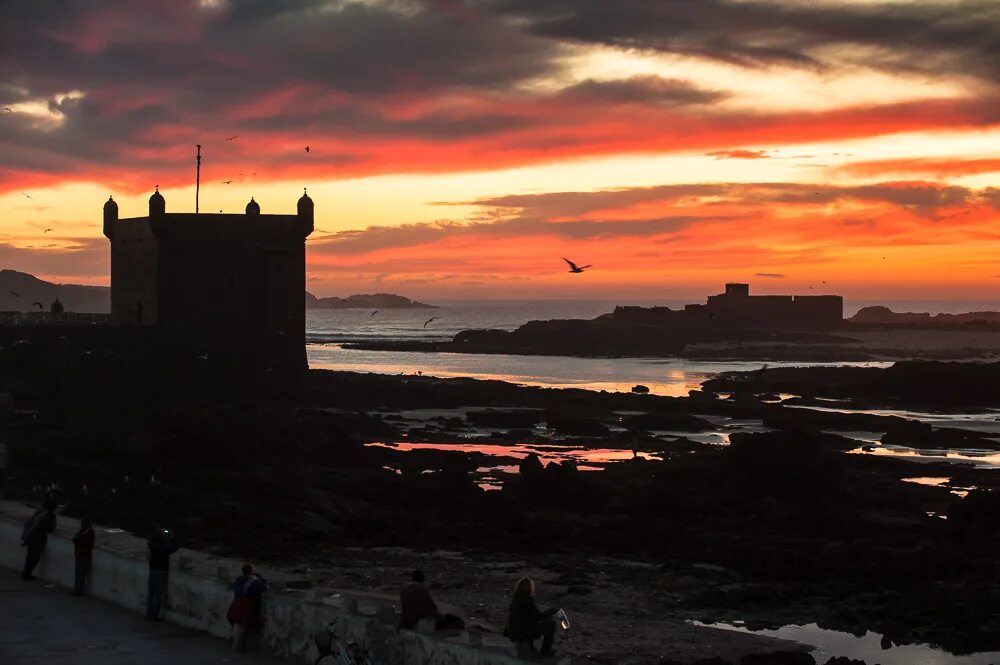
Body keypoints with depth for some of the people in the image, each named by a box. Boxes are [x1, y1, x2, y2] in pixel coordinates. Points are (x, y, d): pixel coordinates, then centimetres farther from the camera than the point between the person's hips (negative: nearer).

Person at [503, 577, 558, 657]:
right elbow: (539, 616, -15)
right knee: (551, 623, 1)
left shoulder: (515, 599, 7)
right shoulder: (528, 599, -19)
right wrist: (553, 611, 0)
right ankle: (545, 650, 7)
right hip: (524, 632, -9)